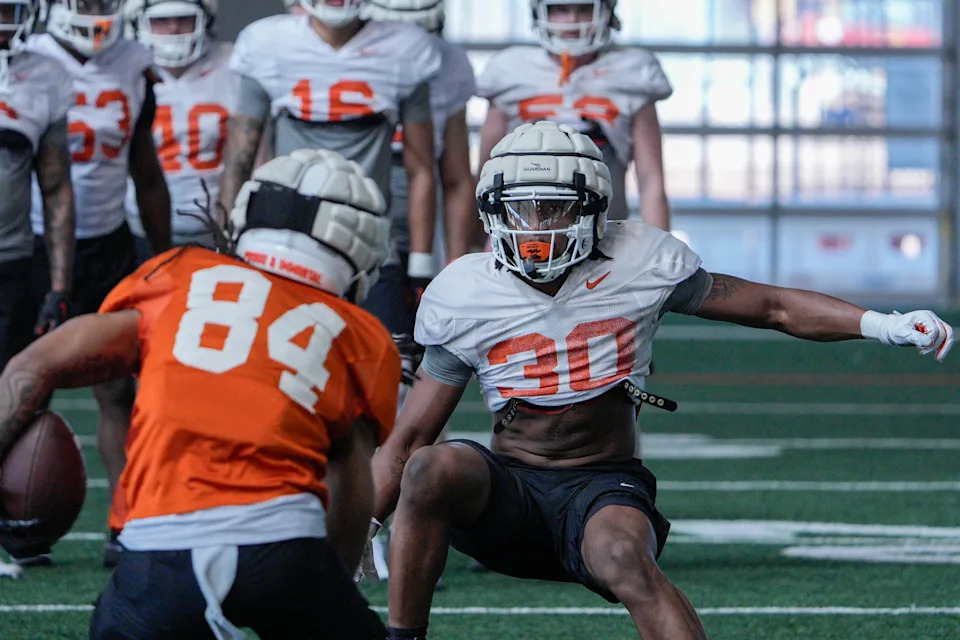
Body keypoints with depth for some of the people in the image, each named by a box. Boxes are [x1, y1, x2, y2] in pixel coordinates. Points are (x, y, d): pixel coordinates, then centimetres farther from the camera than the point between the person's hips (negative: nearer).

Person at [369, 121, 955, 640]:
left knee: (622, 557, -37)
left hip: (605, 485, -2)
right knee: (432, 469, -31)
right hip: (509, 486, 2)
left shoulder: (641, 266, -3)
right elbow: (409, 438, 5)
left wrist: (881, 324, -5)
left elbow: (770, 306, 5)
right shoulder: (465, 297, -1)